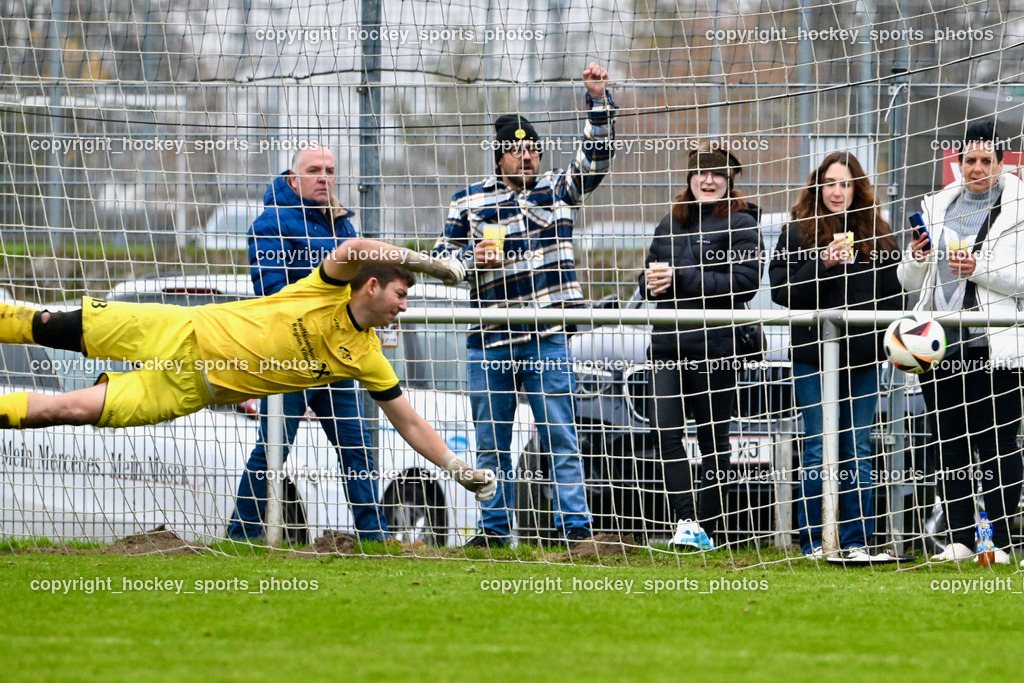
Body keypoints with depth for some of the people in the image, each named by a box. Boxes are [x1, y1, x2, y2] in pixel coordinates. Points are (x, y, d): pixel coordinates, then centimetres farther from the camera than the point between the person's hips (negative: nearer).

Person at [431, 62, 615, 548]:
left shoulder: (557, 191, 9)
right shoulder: (469, 203, 8)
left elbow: (596, 155, 1)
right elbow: (441, 255, 10)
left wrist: (598, 100, -10)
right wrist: (471, 258, -10)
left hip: (547, 340, -1)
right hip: (489, 340, 1)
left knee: (559, 436, -3)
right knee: (491, 441, 7)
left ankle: (574, 525, -2)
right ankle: (494, 528, 14)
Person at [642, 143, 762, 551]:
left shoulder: (741, 224, -1)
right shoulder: (670, 224, 18)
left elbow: (744, 283, -13)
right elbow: (650, 275, 24)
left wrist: (679, 278, -17)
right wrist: (651, 283, -2)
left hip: (716, 345, -5)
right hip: (669, 344, 5)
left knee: (713, 437, 3)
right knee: (665, 431, -10)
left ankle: (708, 529, 10)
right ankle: (685, 519, -13)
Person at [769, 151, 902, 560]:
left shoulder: (877, 234, 10)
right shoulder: (798, 232, 2)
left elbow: (894, 292, 14)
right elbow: (781, 291, -5)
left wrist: (885, 330, -2)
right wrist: (822, 265, -17)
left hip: (864, 357, 3)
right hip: (813, 355, -3)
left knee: (858, 449, 5)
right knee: (819, 448, -2)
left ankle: (857, 541, 10)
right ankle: (813, 541, 4)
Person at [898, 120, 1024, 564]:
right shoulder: (937, 207, 17)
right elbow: (910, 283, 20)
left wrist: (978, 269, -16)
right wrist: (917, 258, 0)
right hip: (941, 345, 5)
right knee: (949, 447, 5)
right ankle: (960, 539, 10)